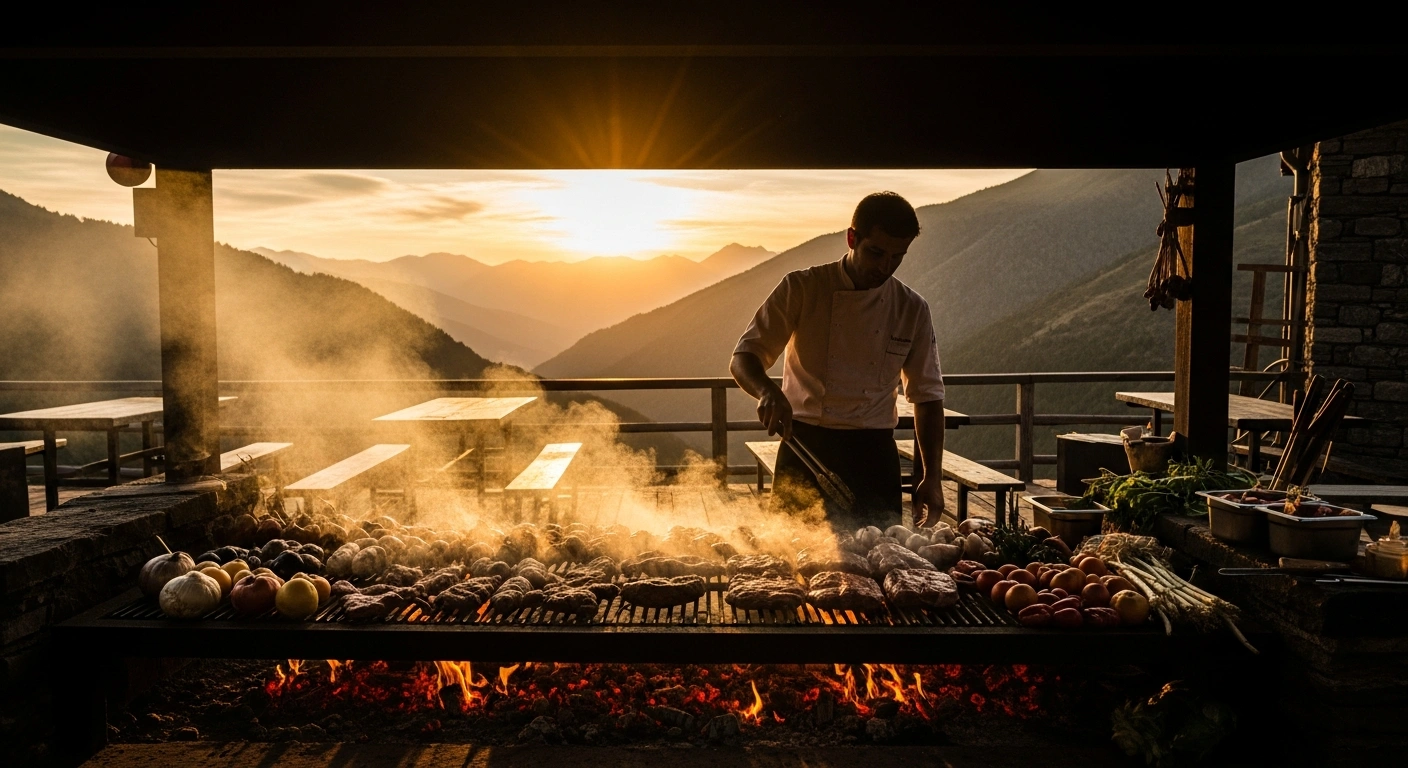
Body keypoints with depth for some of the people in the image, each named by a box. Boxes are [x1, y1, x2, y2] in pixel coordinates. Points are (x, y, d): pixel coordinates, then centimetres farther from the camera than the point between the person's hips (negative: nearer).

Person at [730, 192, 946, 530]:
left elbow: (927, 397, 8)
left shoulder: (912, 309, 3)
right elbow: (743, 359, -6)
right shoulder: (801, 289, -4)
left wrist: (932, 476, 0)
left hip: (873, 455, 2)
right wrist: (768, 391, -28)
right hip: (804, 449, -2)